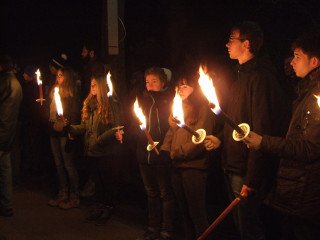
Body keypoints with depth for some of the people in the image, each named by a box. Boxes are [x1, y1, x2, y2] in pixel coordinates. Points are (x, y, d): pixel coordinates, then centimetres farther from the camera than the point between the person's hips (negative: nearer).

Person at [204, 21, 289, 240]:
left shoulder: (260, 77, -17)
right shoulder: (243, 75, 15)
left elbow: (262, 131, -23)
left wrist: (251, 180, -24)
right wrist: (221, 139, 8)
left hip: (247, 171, -10)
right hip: (233, 168, 10)